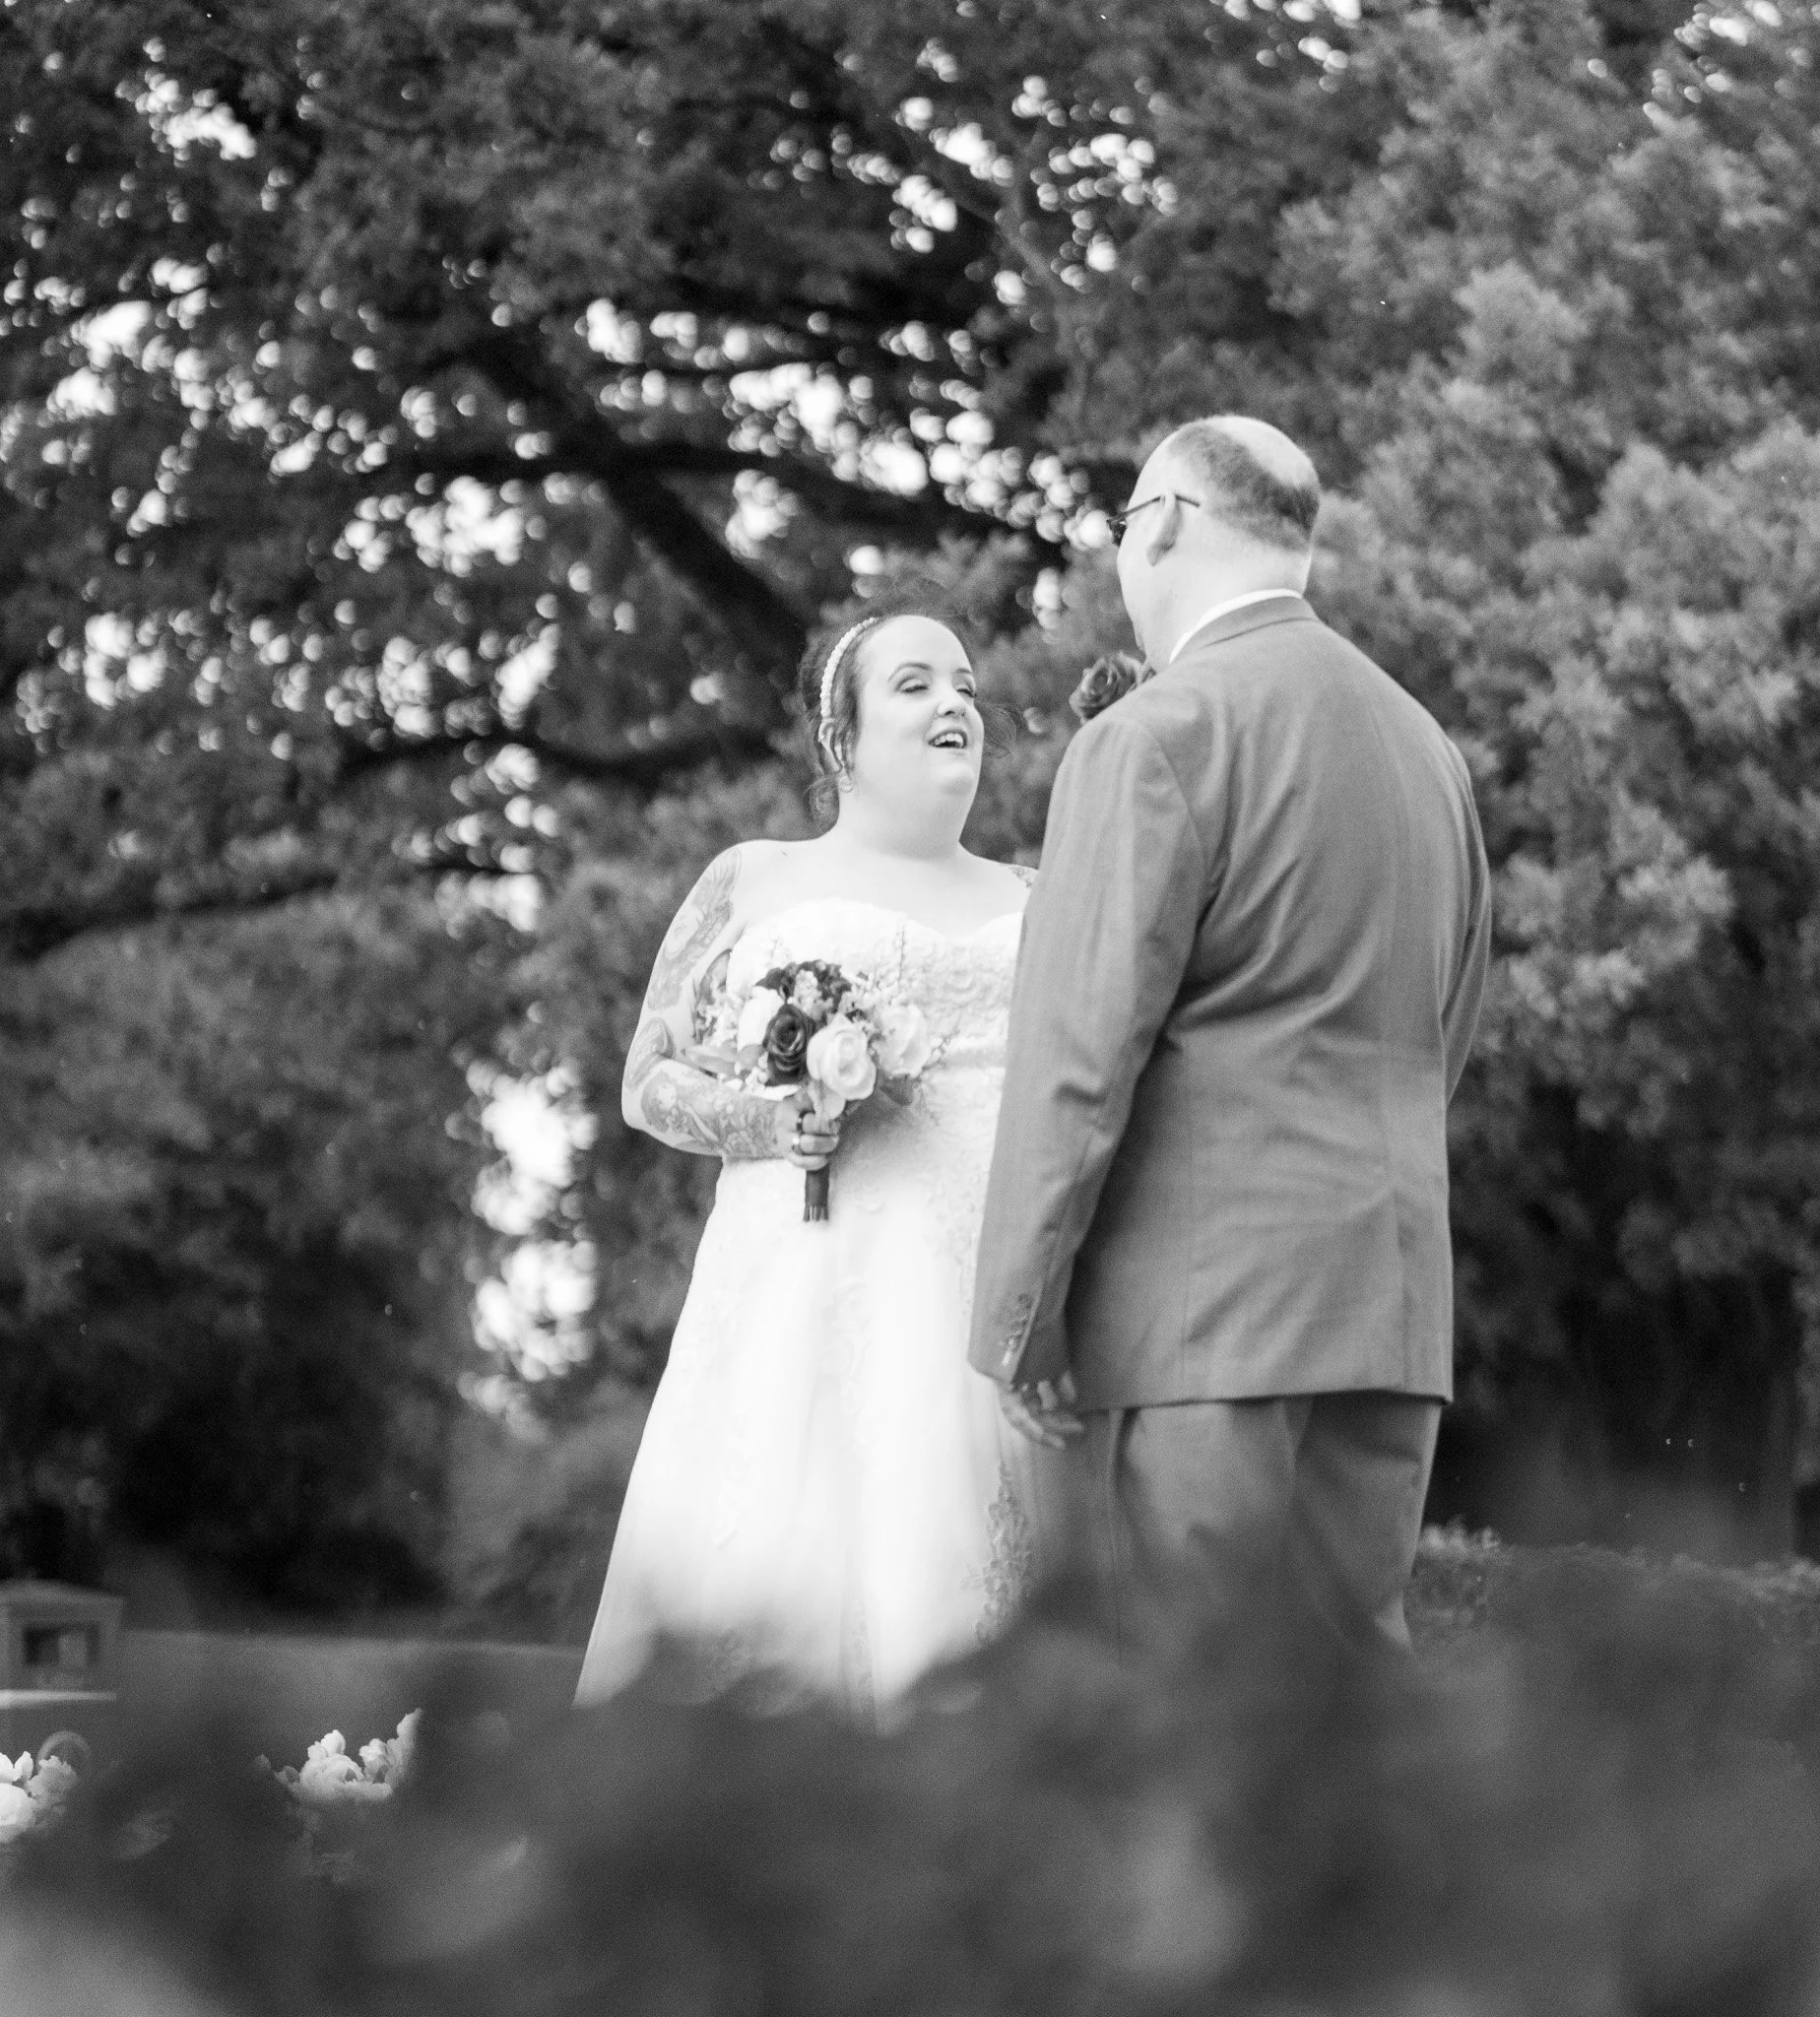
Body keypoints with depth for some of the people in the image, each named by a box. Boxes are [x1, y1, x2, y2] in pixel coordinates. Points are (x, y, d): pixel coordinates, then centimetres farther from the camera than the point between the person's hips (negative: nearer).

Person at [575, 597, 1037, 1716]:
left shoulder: (1032, 901, 21)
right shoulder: (756, 881, 13)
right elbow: (651, 1080, 11)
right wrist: (758, 1122, -8)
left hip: (1002, 1288, 3)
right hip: (812, 1278, -3)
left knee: (950, 1569, -9)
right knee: (753, 1568, -16)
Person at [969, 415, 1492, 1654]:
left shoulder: (1161, 733, -8)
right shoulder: (1428, 747, 17)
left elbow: (1083, 1049, -13)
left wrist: (1018, 1310, -9)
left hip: (1200, 1313, -7)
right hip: (1395, 1309, 8)